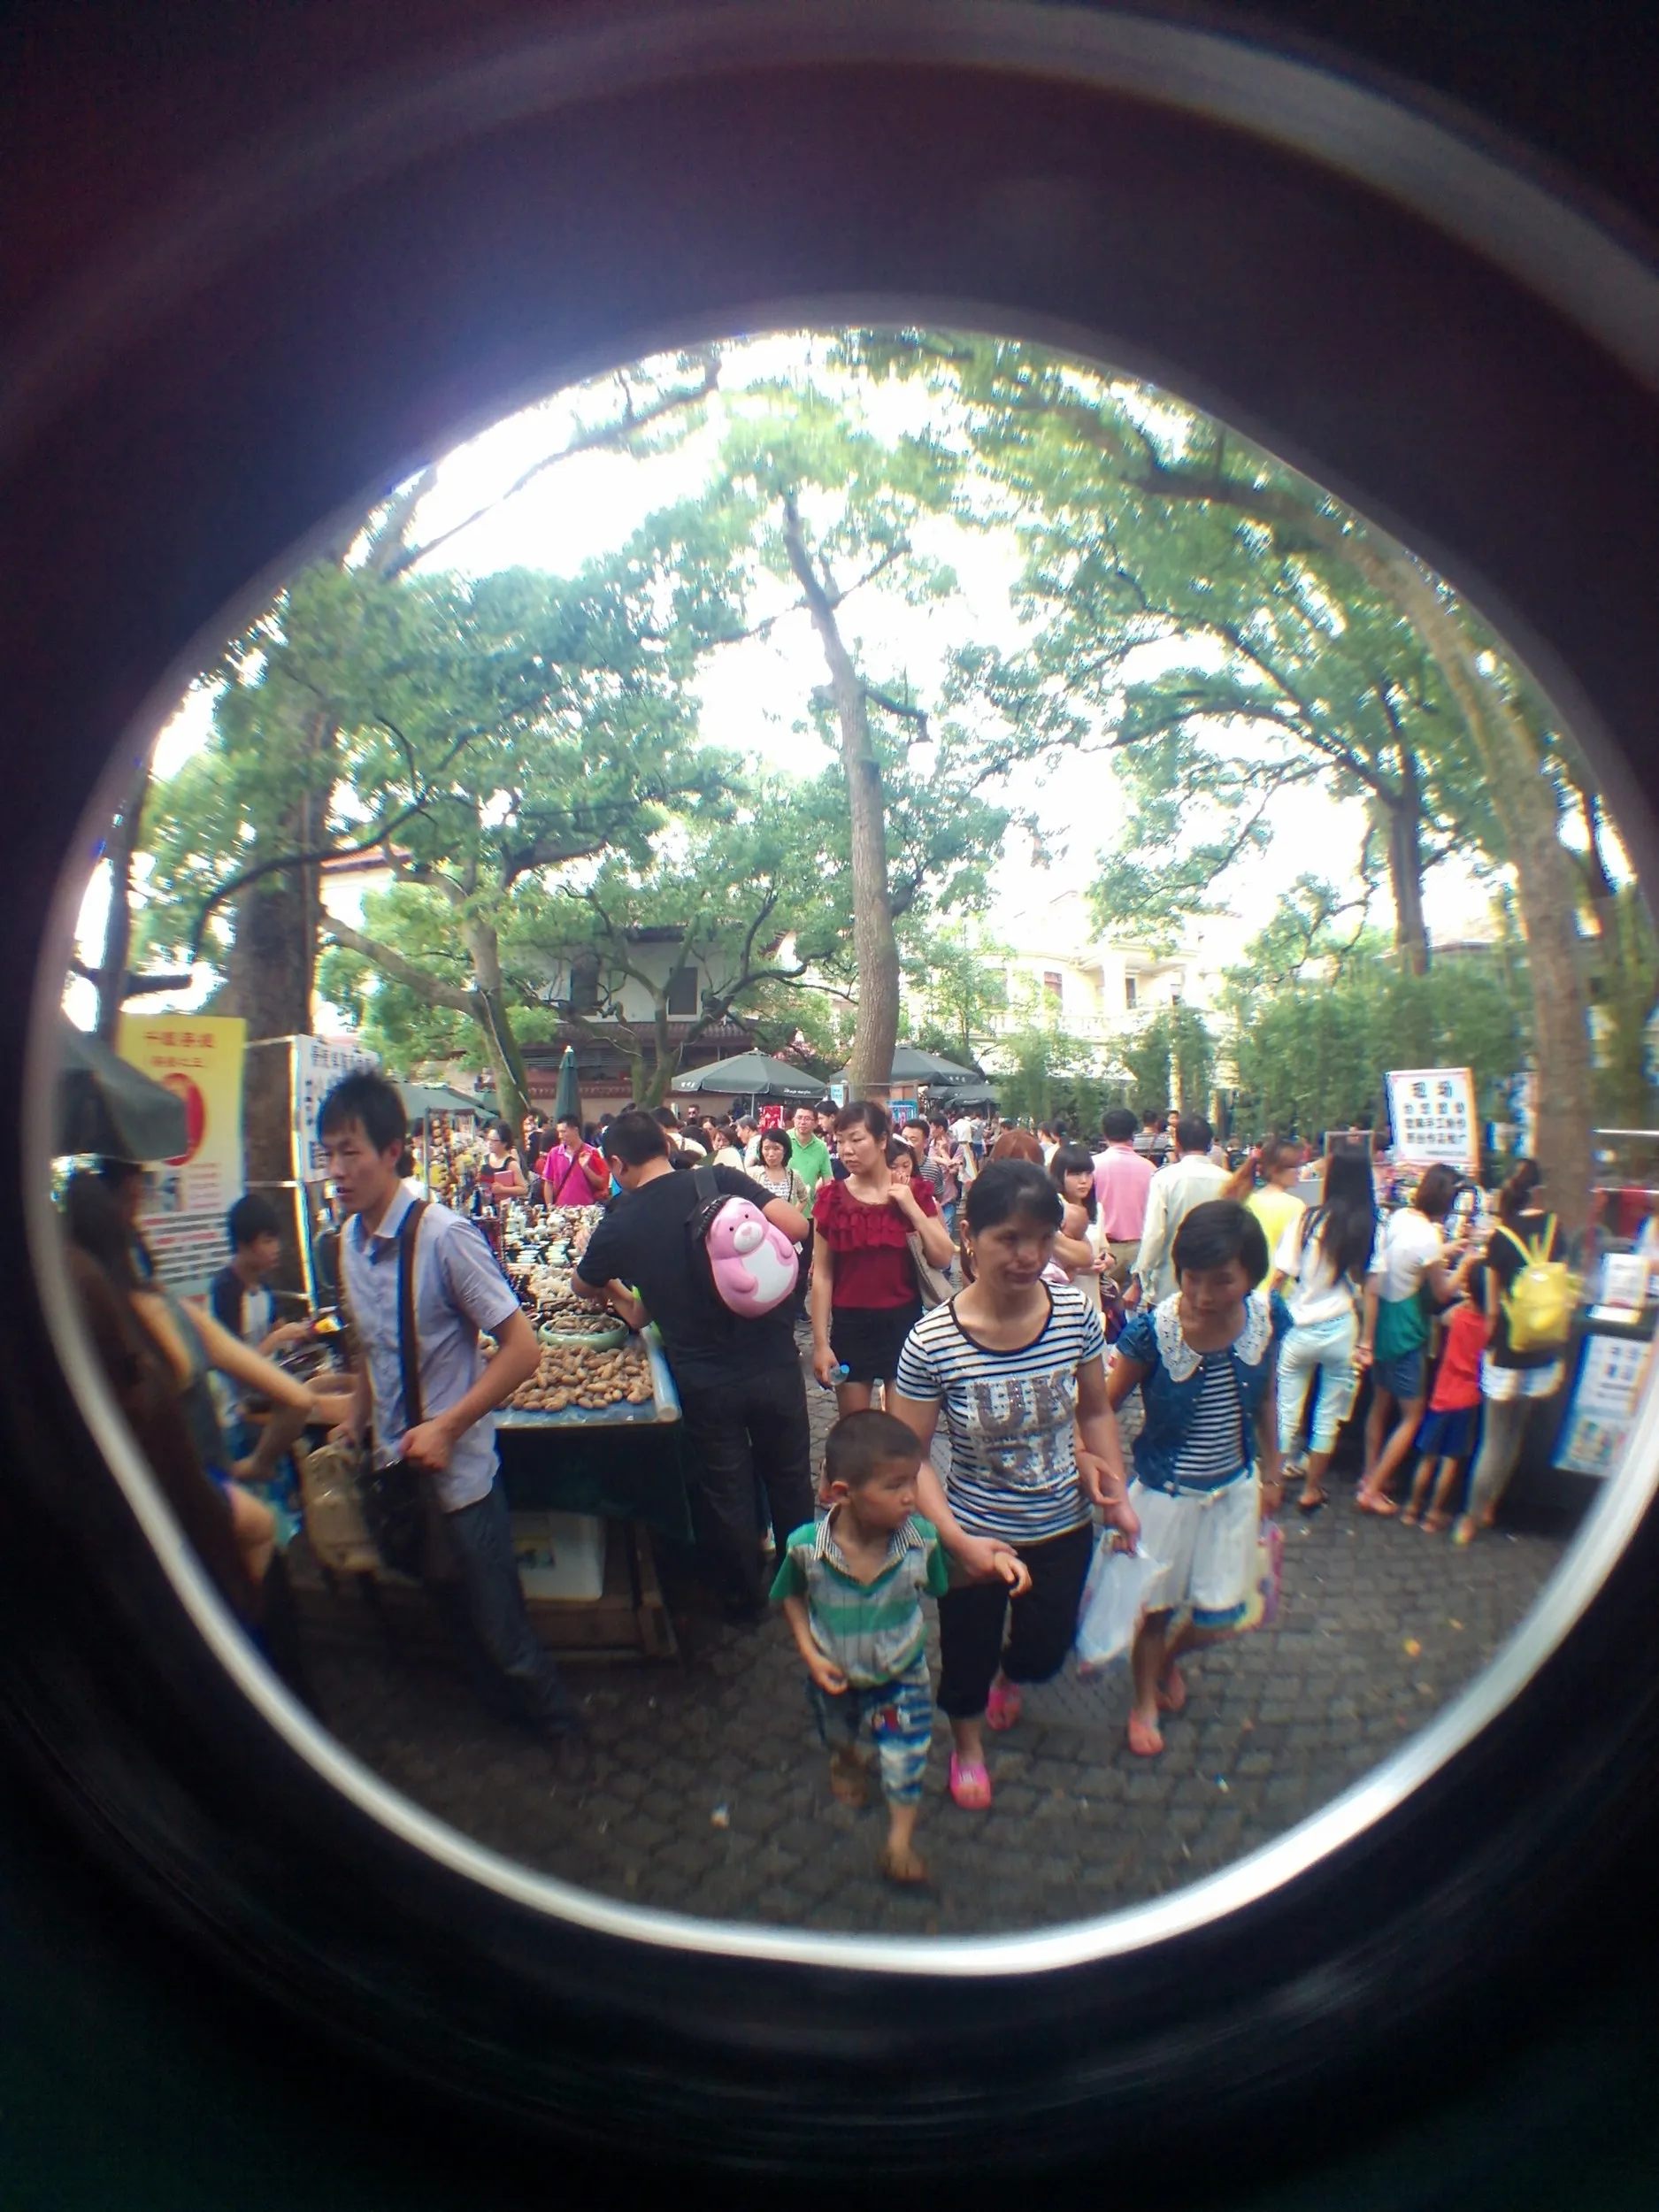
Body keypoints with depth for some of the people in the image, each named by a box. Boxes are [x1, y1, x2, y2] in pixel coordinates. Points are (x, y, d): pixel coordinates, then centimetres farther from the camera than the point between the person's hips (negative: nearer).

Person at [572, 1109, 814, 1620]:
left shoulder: (618, 1226, -5)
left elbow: (583, 1288, 15)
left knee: (725, 1496, 19)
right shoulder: (721, 1181, -8)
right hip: (773, 1361, 1)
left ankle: (744, 1602, 38)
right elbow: (796, 1225, -16)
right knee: (789, 1481, 22)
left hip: (704, 1380, -1)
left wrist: (616, 1294, 37)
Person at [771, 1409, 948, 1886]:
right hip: (836, 1676, 2)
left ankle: (900, 1838, 41)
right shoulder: (806, 1546, -33)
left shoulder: (921, 1538, -31)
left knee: (906, 1758, 11)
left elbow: (941, 1585, -10)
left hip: (902, 1675, -1)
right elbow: (791, 1597, -12)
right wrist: (810, 1654, -17)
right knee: (835, 1732, 32)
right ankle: (846, 1760, 69)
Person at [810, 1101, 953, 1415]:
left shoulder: (914, 1191, -1)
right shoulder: (831, 1198, -3)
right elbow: (822, 1275, -3)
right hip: (850, 1324, 0)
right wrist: (820, 1342, -5)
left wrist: (912, 1207, -14)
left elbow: (943, 1258, -5)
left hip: (903, 1321, 0)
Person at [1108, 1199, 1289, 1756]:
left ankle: (1171, 1658, 50)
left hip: (1234, 1488, 3)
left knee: (1219, 1617, 14)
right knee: (1157, 1607, 15)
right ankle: (1145, 1702, 46)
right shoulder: (1153, 1329, -28)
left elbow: (1264, 1398, 2)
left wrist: (1273, 1474, 12)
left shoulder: (1267, 1316, -16)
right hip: (1165, 1491, -3)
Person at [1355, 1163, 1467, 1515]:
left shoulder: (1396, 1218, -1)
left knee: (1380, 1404, 22)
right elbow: (1442, 1293, -9)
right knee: (1412, 1415, 6)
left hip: (1381, 1323, 8)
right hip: (1406, 1331, -8)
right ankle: (1372, 1490, 7)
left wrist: (1441, 1253, 19)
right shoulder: (1428, 1235, -22)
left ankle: (1370, 1476, 33)